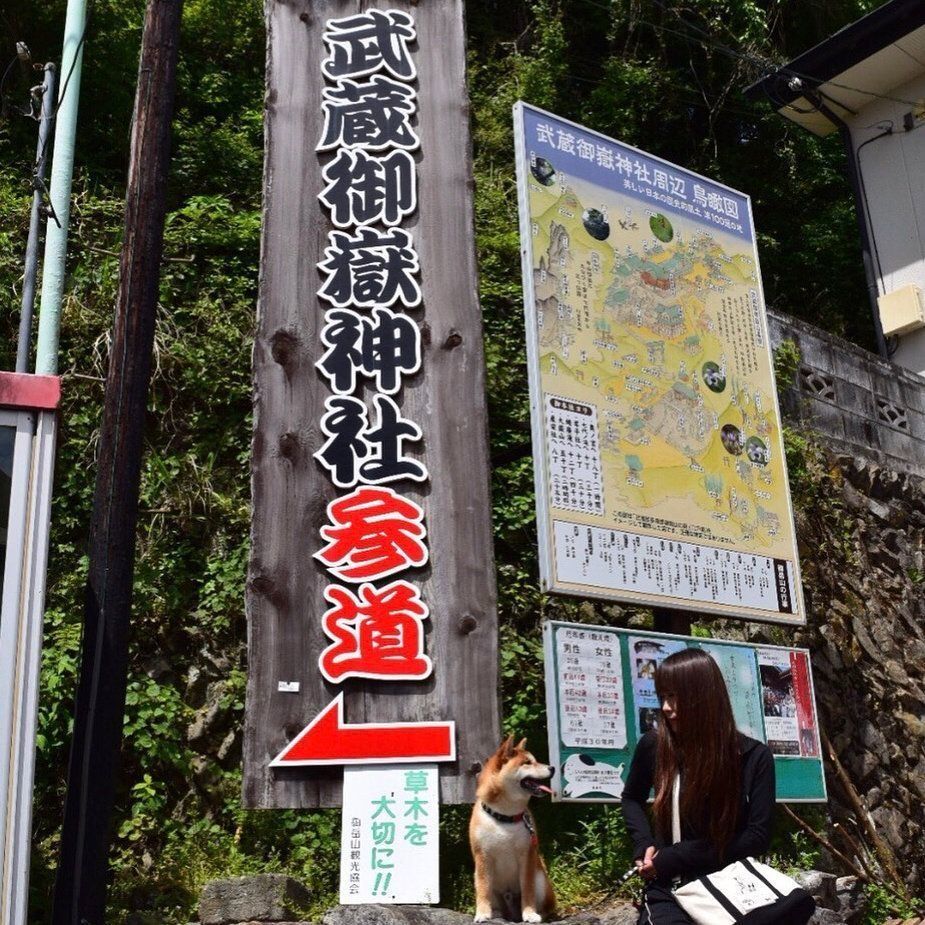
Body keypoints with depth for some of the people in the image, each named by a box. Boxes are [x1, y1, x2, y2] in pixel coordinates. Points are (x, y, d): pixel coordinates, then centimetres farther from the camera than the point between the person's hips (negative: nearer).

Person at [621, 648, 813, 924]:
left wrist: (673, 858, -10)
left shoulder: (754, 756, -3)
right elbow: (631, 798, 19)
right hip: (670, 888, -1)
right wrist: (644, 845, 0)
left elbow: (758, 836, -5)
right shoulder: (653, 746, -2)